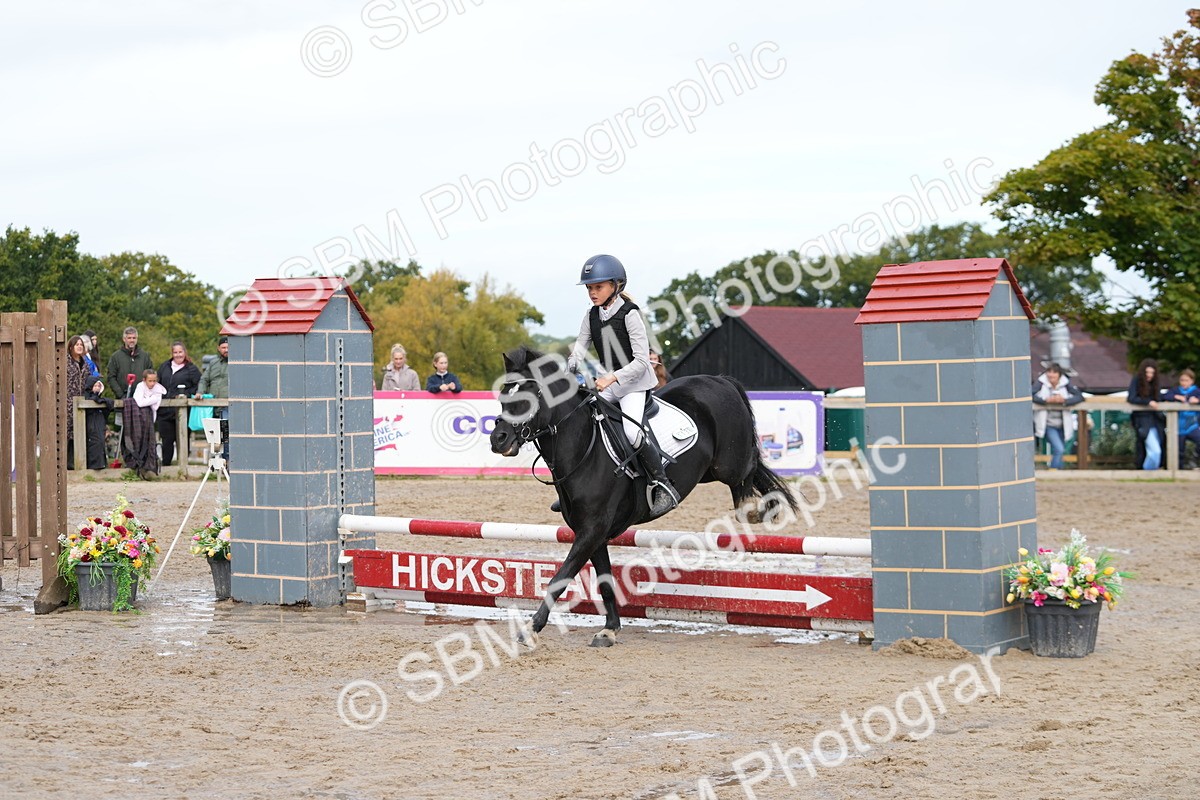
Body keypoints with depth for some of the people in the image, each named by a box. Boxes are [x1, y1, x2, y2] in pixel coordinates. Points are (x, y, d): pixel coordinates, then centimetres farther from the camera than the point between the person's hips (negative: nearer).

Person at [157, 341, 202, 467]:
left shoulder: (192, 369, 3)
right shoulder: (165, 367, 17)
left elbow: (198, 387, -2)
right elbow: (158, 383, 23)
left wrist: (186, 394, -14)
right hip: (165, 411, 4)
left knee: (183, 439, -1)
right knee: (167, 440, 4)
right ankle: (165, 465, 10)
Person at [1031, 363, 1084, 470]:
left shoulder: (1066, 383, -3)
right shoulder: (1041, 382, -8)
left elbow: (1079, 396, -11)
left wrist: (1064, 400, -25)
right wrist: (1046, 400, -30)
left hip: (1062, 425, 3)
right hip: (1047, 424, -3)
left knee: (1057, 452, 13)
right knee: (1058, 449, -20)